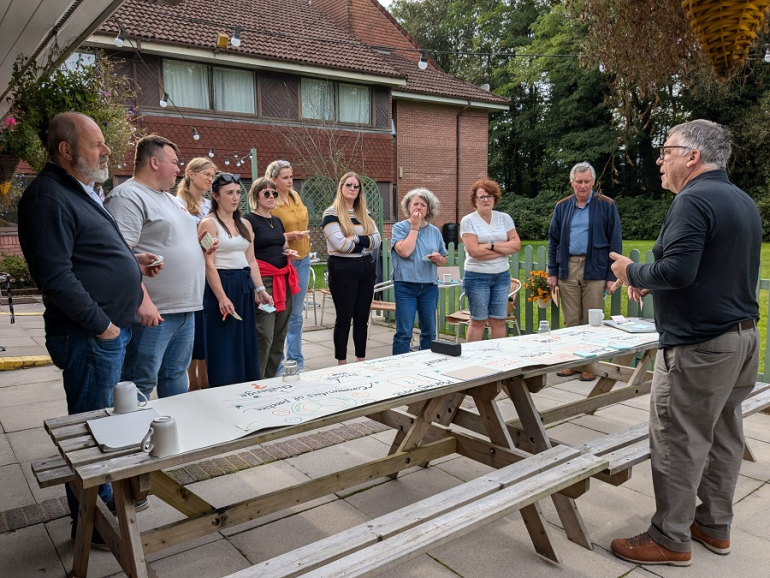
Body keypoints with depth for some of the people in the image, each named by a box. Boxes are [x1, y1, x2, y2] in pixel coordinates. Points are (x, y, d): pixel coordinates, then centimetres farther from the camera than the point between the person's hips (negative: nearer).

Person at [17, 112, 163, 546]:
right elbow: (55, 277, -23)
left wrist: (132, 262, 13)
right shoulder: (49, 198, -17)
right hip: (89, 335, -10)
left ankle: (107, 499, 38)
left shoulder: (81, 191, 16)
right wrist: (101, 324, -18)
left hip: (112, 329, 10)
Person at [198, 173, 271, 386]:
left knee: (247, 345, 11)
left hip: (244, 286, 7)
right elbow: (209, 265, -14)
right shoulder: (209, 223, -8)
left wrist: (260, 289, 5)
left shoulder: (245, 224, 13)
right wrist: (222, 297, -20)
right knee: (224, 349, -1)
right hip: (221, 284, -7)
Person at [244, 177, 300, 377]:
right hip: (263, 281, -8)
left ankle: (271, 380, 20)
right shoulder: (249, 220, -5)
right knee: (264, 336, -11)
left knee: (280, 336, 10)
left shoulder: (277, 221, 17)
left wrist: (290, 253, 5)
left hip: (284, 281, 8)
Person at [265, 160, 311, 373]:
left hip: (302, 259, 6)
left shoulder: (295, 196, 9)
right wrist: (289, 236, -21)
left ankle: (297, 362, 22)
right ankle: (278, 366, 10)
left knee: (296, 315, 12)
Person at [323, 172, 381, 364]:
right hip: (343, 268, -5)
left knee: (362, 317, 10)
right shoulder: (331, 214, -5)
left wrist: (355, 238, -12)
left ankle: (361, 361, 21)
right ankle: (341, 363, 12)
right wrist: (365, 242, -4)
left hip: (366, 268, 6)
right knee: (344, 317, 1)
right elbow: (341, 244, -17)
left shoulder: (365, 214, 13)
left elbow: (377, 240, 2)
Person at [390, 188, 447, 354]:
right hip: (405, 285, -4)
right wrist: (414, 227, -10)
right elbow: (404, 251, -18)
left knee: (429, 331, 12)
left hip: (429, 286, 4)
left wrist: (438, 258, -9)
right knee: (404, 332, -3)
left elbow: (443, 261, 15)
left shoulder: (435, 231, 9)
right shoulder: (400, 227, -1)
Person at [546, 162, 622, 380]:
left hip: (594, 270, -3)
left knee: (592, 322, 2)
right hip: (567, 269, 3)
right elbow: (553, 241, 13)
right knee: (570, 321, 8)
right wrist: (552, 272, 7)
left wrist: (612, 276, -6)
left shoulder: (606, 205, 1)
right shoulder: (562, 206, 10)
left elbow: (615, 242, -1)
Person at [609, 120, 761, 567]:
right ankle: (715, 526, 31)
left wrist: (633, 272, -8)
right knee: (724, 436, 17)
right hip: (743, 337, 10)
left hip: (699, 346, -10)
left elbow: (677, 271, -26)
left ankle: (671, 539, 12)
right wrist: (653, 282, 13)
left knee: (678, 442, 0)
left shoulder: (694, 200, -16)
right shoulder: (744, 201, 15)